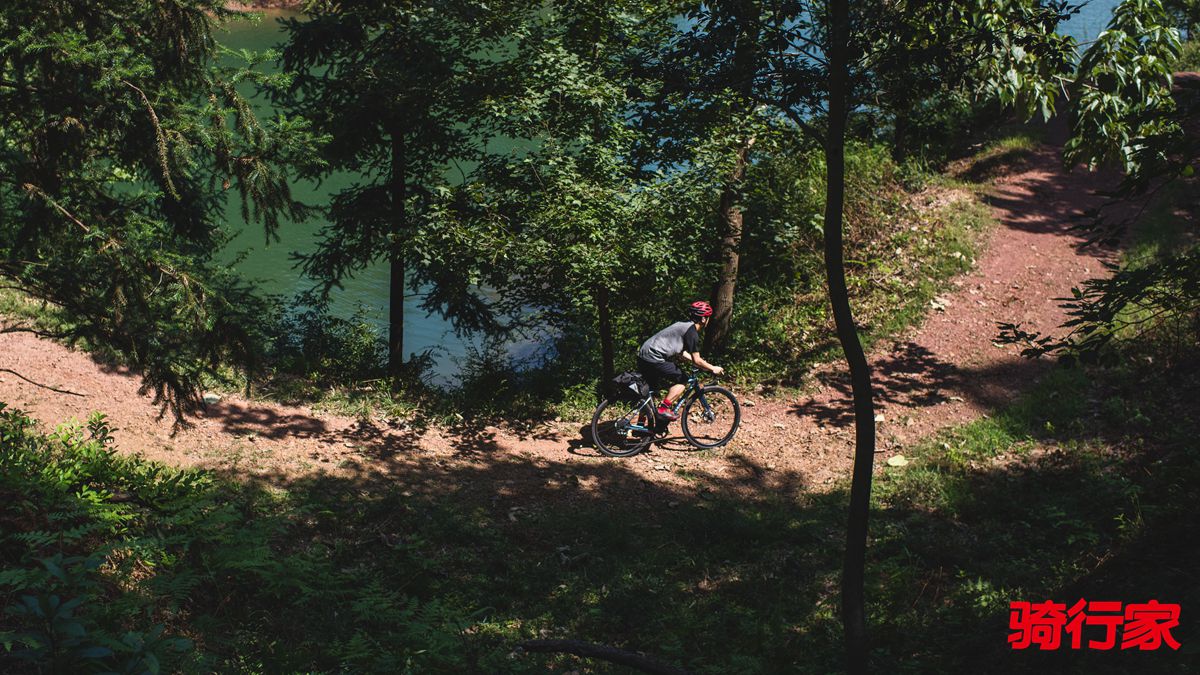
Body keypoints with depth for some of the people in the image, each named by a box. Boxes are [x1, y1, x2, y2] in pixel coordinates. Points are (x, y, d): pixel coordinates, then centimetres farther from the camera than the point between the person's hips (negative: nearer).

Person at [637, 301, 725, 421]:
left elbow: (680, 352, 28)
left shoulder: (683, 325, 19)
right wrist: (713, 368, 4)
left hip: (642, 357, 10)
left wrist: (702, 363, 29)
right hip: (654, 359, -10)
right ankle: (663, 409, -5)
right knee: (682, 380, 1)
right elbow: (697, 361, -9)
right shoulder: (691, 332, -10)